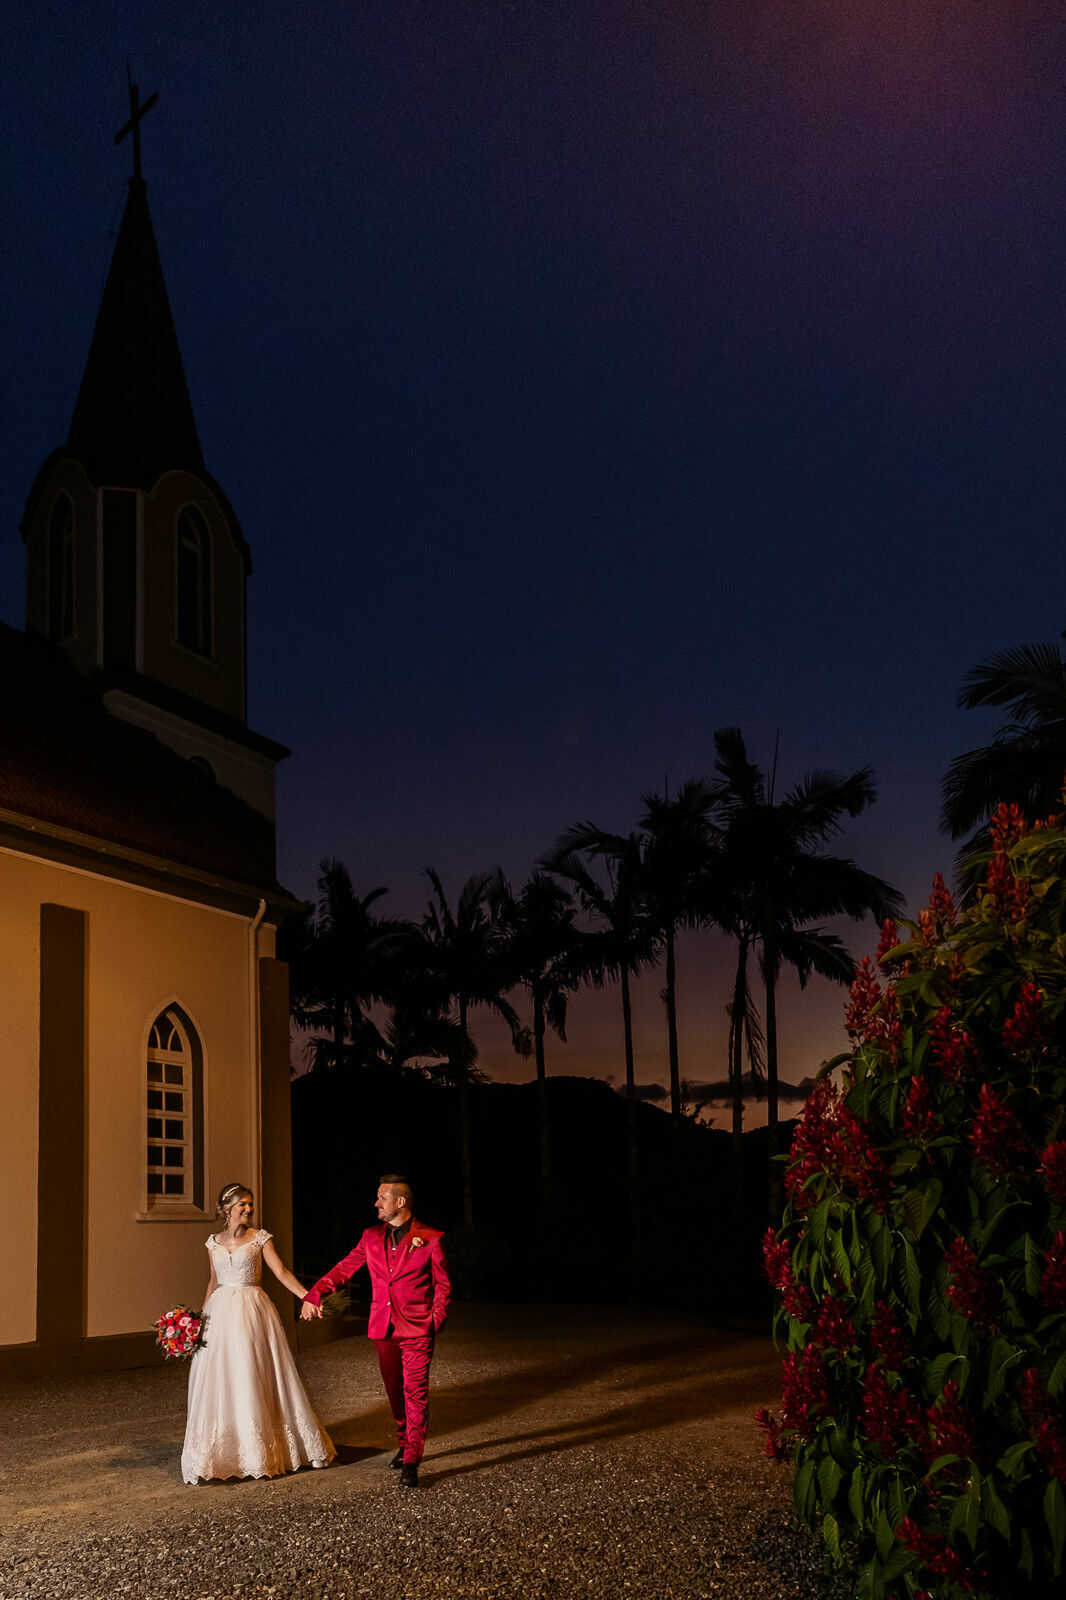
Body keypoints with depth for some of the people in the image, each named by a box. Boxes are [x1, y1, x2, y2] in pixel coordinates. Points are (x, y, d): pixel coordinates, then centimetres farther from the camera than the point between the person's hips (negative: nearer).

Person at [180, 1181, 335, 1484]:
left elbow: (281, 1271, -7)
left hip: (252, 1312, -3)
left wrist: (307, 1296, -20)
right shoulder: (214, 1242, 9)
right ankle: (220, 1452, 10)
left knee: (253, 1378, -2)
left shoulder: (259, 1238, 0)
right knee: (219, 1380, 1)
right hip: (221, 1312, 3)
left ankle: (258, 1452, 9)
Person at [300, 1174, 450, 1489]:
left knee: (415, 1392, -9)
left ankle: (411, 1463, -7)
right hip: (384, 1328, 5)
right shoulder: (372, 1237, 9)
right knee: (395, 1391, 13)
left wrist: (435, 1321, -8)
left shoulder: (430, 1239, -4)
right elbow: (344, 1268, 10)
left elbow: (443, 1285, 2)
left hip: (417, 1329, -5)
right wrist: (314, 1294, -2)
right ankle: (405, 1444, 32)